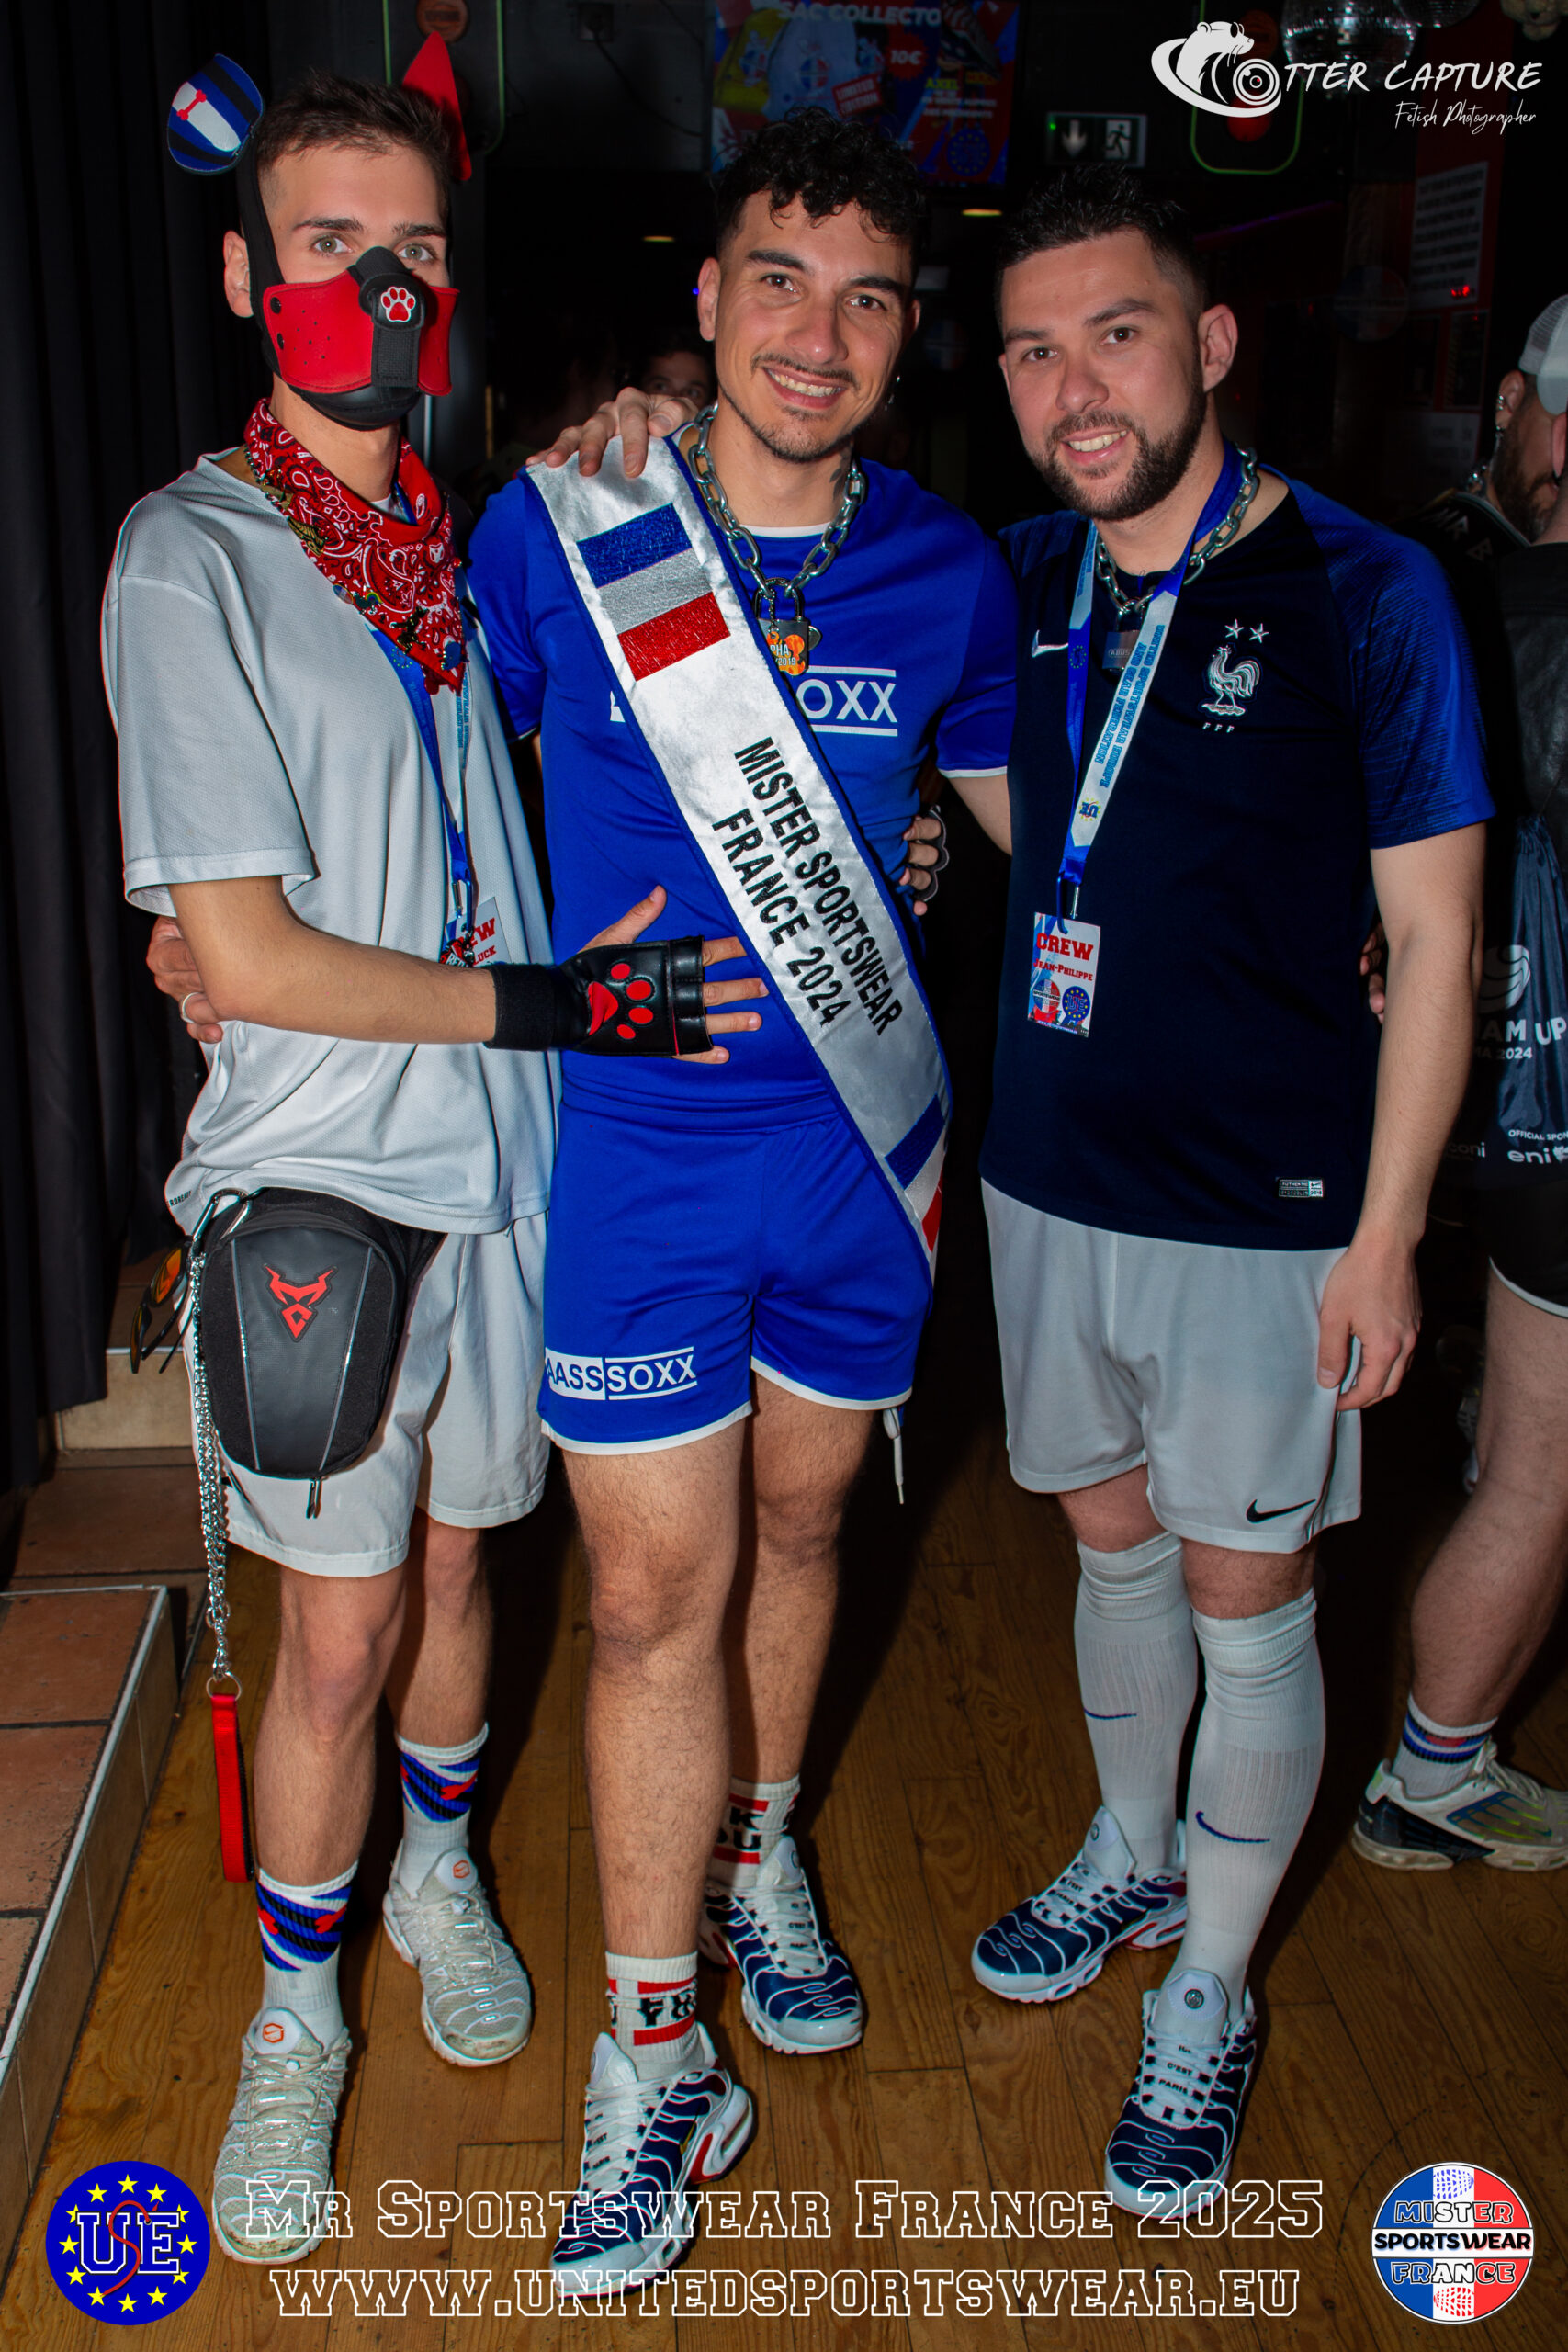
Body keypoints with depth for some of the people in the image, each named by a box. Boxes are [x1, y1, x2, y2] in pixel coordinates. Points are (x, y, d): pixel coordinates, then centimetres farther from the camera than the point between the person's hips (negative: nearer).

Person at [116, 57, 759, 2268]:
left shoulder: (460, 533, 8)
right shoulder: (194, 556, -11)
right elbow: (243, 957, -16)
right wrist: (547, 1004, -14)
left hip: (504, 1157, 5)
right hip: (321, 1173, -5)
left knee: (458, 1559, 18)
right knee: (341, 1624, 5)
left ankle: (438, 1875, 44)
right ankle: (295, 2015, 28)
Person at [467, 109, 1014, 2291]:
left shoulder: (950, 570, 0)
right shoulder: (553, 529, -6)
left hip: (866, 1136, 3)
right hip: (635, 1143, -2)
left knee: (798, 1523, 18)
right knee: (658, 1590, 2)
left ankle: (756, 1854, 45)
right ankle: (653, 2052, 20)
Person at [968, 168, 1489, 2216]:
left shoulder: (1364, 594, -11)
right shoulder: (1024, 584, 3)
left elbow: (1433, 938, -9)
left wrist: (1385, 1235, -11)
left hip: (1265, 1213, -4)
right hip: (1051, 1185, 5)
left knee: (1248, 1602, 7)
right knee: (1115, 1545, 19)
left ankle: (1212, 1997, 27)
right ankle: (1132, 1863, 43)